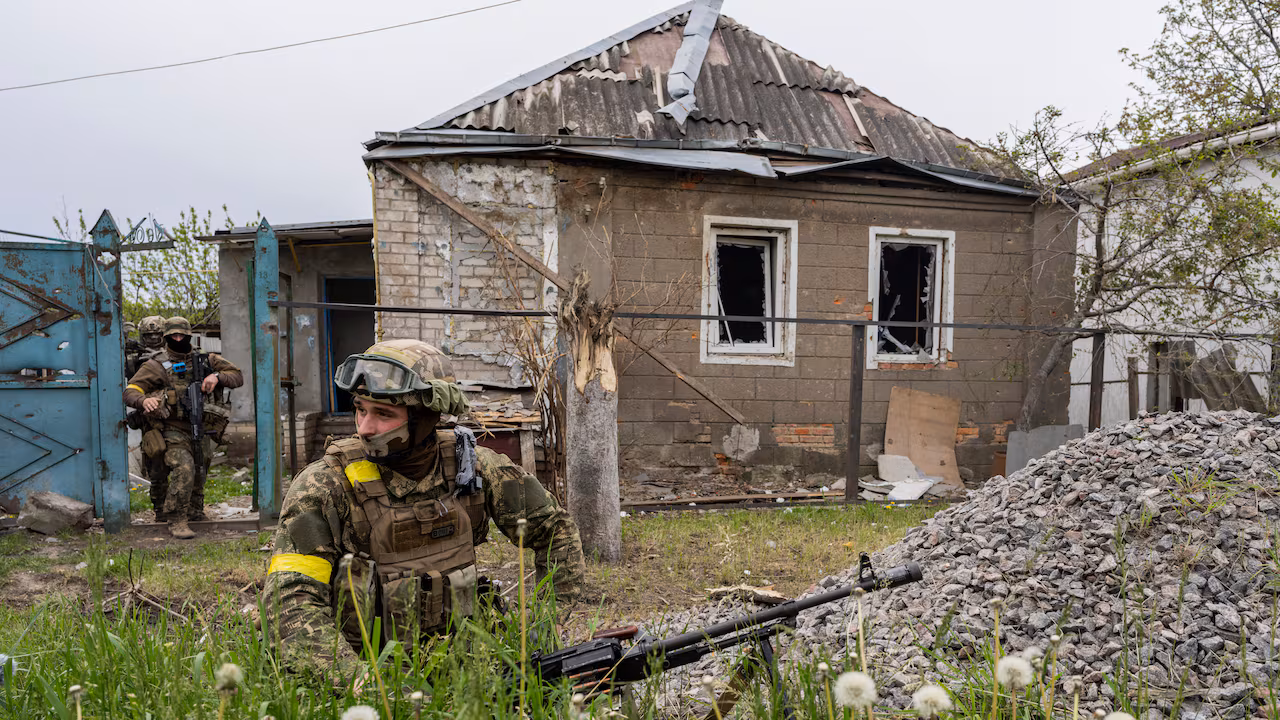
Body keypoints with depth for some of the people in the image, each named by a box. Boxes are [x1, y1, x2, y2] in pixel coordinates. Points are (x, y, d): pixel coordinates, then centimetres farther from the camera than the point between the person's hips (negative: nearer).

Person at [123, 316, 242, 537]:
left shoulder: (206, 360, 7)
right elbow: (130, 392, -7)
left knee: (199, 477, 17)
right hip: (173, 432, -4)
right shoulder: (157, 365, -2)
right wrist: (143, 400, -31)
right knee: (184, 469, -26)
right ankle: (176, 521, -17)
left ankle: (195, 514, 39)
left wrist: (217, 376, -14)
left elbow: (238, 376, 7)